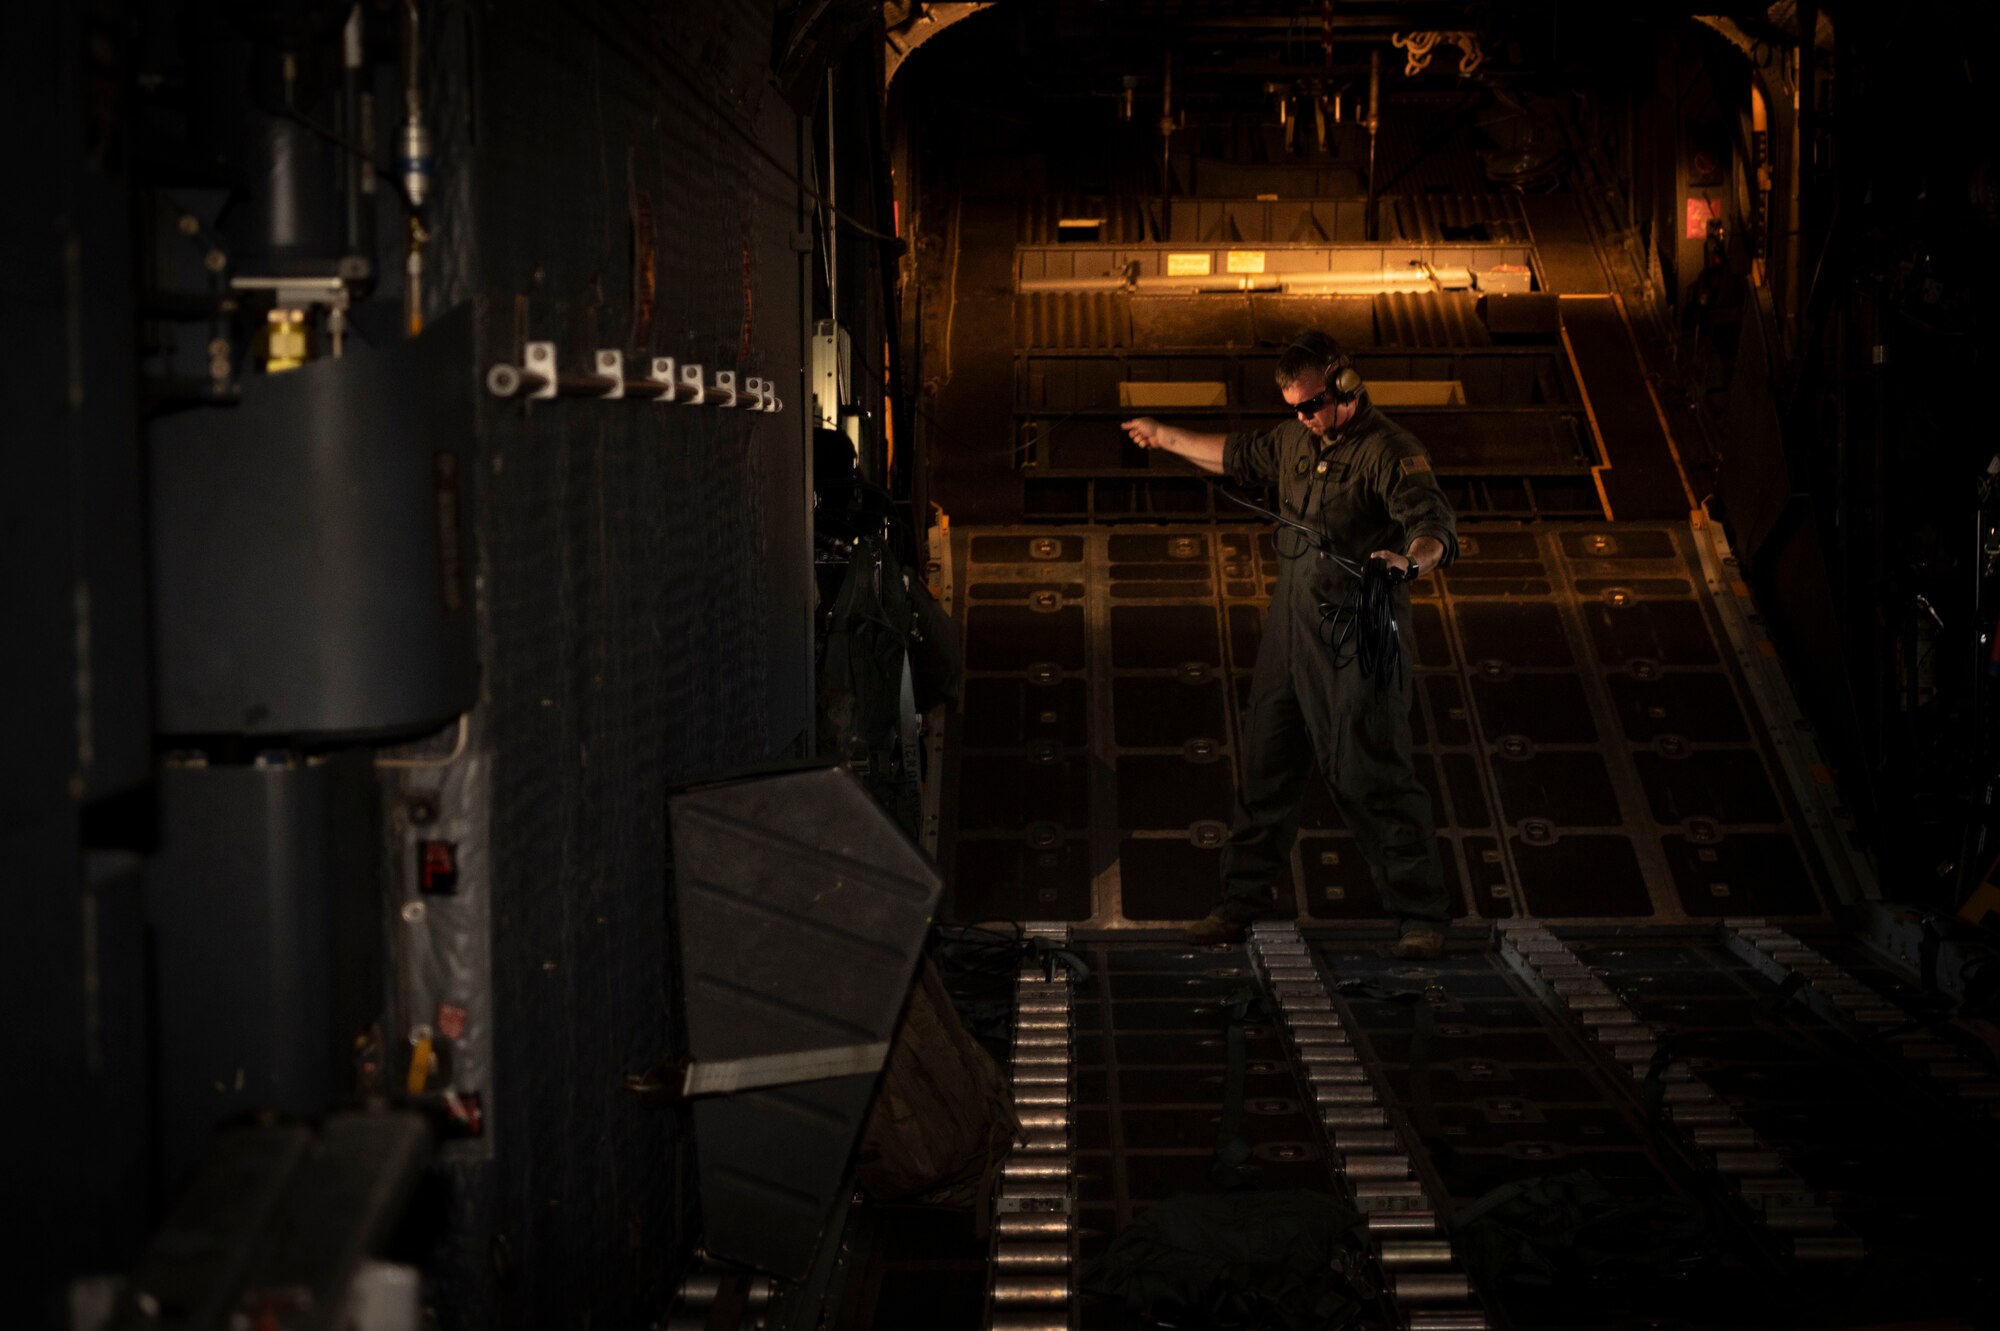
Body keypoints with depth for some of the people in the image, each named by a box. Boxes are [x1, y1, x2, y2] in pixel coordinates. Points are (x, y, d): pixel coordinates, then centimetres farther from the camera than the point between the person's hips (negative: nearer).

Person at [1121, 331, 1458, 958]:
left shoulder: (1388, 451, -13)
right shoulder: (1296, 439, 12)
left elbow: (1437, 528, -25)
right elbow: (1238, 455, 32)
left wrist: (1411, 560, -47)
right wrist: (1166, 436, 41)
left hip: (1357, 646, -8)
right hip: (1290, 633, 8)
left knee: (1372, 777, -9)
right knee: (1265, 766, 13)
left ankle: (1420, 916, -2)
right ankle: (1243, 900, 24)